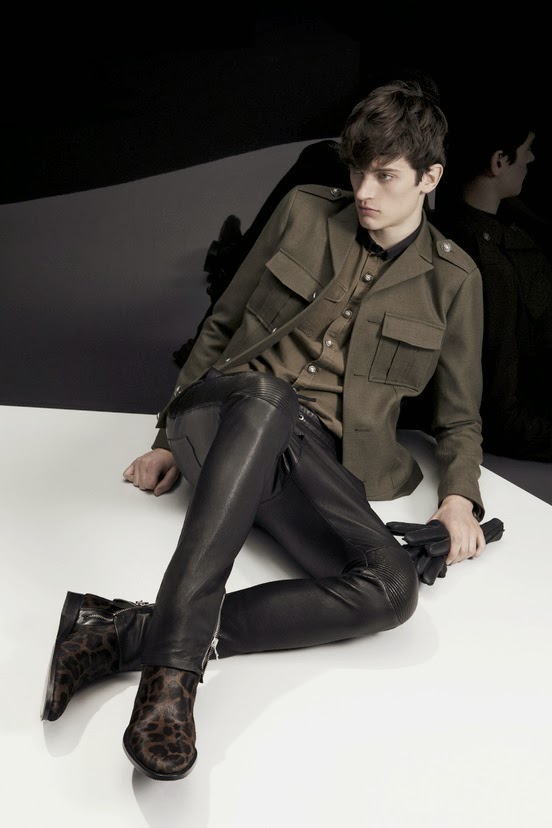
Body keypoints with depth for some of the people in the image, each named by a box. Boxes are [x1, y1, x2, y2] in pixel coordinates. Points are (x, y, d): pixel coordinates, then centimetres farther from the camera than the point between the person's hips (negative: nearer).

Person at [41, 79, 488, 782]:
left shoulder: (453, 279, 10)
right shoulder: (304, 211, 11)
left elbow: (460, 415, 18)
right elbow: (221, 326, 16)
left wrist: (458, 497, -3)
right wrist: (169, 439, 10)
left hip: (320, 461, 1)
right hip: (230, 411, 0)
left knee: (392, 588, -31)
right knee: (268, 395, -40)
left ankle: (126, 632, -34)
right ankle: (174, 661, -45)